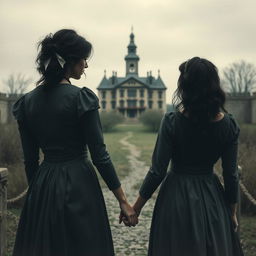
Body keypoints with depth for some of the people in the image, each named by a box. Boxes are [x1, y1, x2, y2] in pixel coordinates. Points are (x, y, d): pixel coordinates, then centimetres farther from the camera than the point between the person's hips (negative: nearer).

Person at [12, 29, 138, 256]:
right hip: (79, 185, -5)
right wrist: (123, 201, -7)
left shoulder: (27, 101, 3)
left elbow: (30, 159, 7)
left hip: (42, 186, 6)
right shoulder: (82, 98, -13)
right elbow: (99, 155, -13)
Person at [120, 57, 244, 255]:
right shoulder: (229, 125, -9)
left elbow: (157, 172, -14)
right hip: (212, 198, 3)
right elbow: (231, 175, -4)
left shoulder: (172, 122, -17)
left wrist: (136, 208, -2)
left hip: (177, 197, -2)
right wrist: (232, 212, 11)